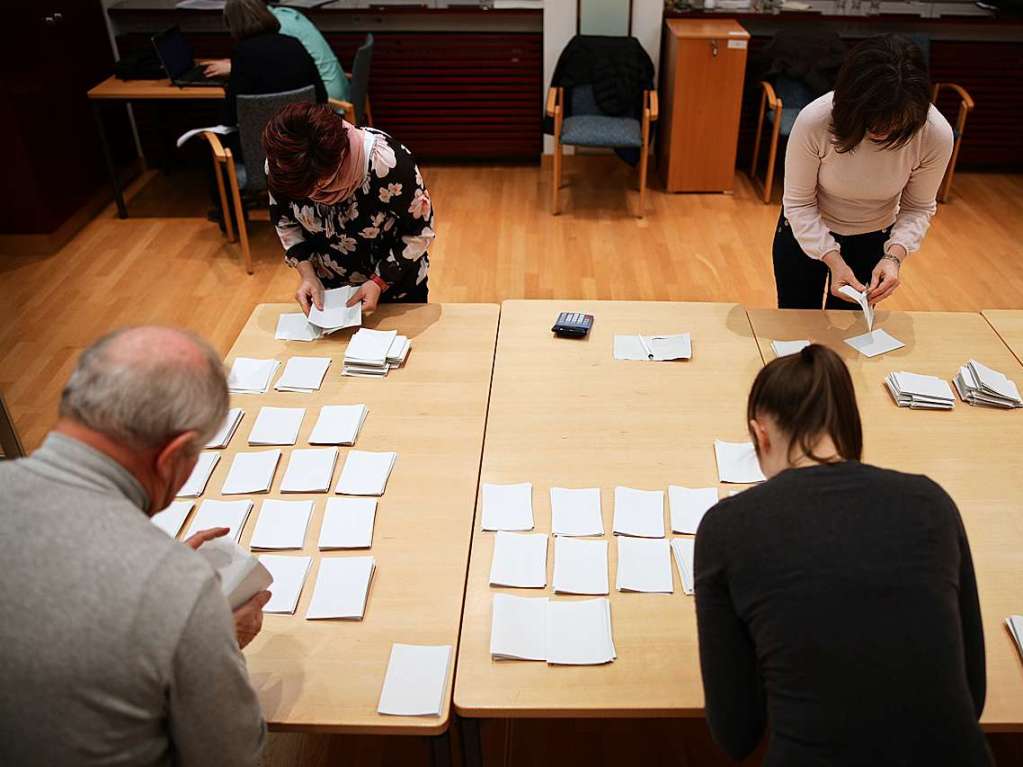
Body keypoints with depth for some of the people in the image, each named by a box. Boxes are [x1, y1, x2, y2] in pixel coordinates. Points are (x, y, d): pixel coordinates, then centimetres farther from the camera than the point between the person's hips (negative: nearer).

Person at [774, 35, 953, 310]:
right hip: (806, 232, -1)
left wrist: (894, 256, -30)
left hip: (873, 240, 1)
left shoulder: (936, 135, -26)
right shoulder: (814, 121, -32)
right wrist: (833, 260, -33)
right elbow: (798, 203, -21)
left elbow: (919, 207, -11)